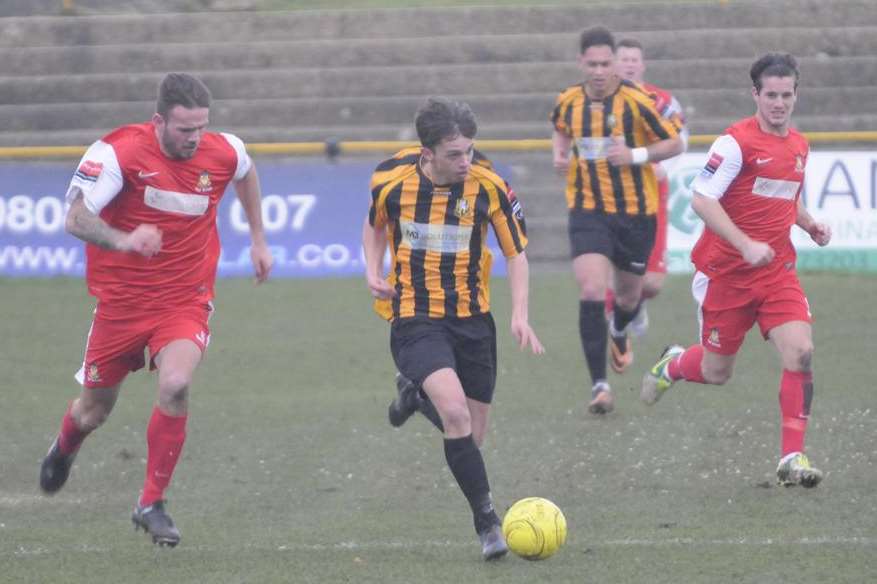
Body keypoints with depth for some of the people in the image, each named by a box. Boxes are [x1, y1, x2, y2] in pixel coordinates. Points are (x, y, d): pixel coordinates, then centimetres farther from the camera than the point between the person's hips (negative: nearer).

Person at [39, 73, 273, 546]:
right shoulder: (118, 152, -18)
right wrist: (124, 241, -45)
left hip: (185, 300, 1)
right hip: (122, 299, -1)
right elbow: (76, 218, -27)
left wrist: (258, 240, 24)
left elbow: (245, 174, 19)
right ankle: (63, 451, 52)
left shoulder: (224, 153, -7)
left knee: (175, 384, -27)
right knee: (94, 409, 12)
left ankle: (152, 504, -11)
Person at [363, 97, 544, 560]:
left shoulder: (488, 188, -10)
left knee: (472, 435, 8)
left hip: (472, 318, 2)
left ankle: (416, 395, 42)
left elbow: (516, 253, -1)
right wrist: (373, 270, -3)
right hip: (414, 319, -2)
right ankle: (486, 521, -19)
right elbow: (375, 225, 14)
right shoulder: (391, 182, -9)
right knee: (456, 411, -26)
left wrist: (520, 315, -13)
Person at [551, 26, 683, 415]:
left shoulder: (636, 101, -13)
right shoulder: (569, 101, 0)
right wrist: (560, 154, 3)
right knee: (591, 292, -18)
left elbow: (675, 143, -6)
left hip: (635, 211, -1)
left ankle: (619, 331, 55)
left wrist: (635, 155, -21)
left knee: (629, 295, 15)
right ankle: (599, 386, -16)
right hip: (588, 211, 1)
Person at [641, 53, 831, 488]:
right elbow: (702, 199, -18)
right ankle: (673, 364, 43)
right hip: (726, 270, -5)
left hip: (777, 270, 5)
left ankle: (792, 458, -9)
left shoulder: (799, 145, 9)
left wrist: (809, 224, 6)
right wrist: (746, 245, -25)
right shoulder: (738, 141, -13)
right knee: (716, 372, 6)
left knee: (800, 351, -15)